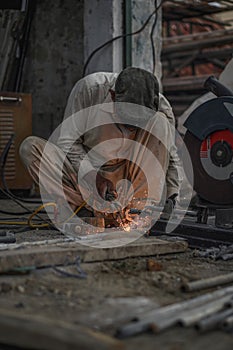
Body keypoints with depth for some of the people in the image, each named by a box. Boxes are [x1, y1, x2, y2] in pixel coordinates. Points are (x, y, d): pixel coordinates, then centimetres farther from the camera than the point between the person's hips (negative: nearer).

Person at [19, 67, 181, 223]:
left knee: (159, 122, -23)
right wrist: (94, 177, -25)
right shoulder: (88, 89, -20)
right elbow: (68, 143, -13)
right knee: (30, 147, -23)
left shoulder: (160, 107, -15)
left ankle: (141, 211, -29)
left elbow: (171, 158, -4)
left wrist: (174, 199, -16)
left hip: (128, 180, 0)